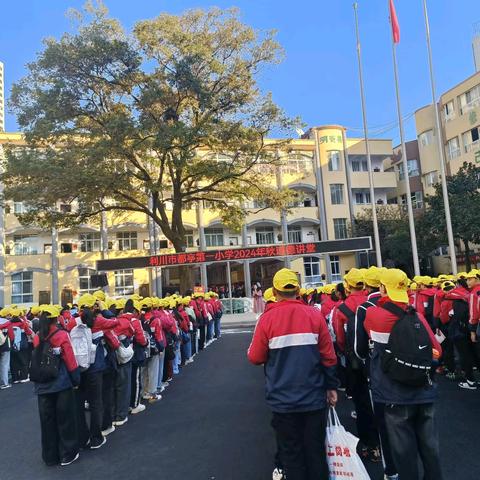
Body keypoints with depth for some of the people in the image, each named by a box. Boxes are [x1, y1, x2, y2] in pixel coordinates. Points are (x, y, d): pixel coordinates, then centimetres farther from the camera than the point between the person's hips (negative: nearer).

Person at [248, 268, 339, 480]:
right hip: (314, 398, 2)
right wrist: (331, 387, 9)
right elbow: (328, 356, -4)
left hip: (283, 400, -1)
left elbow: (255, 358, -8)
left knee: (292, 453, 15)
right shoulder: (315, 314, -7)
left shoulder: (267, 318, -12)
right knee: (316, 451, 18)